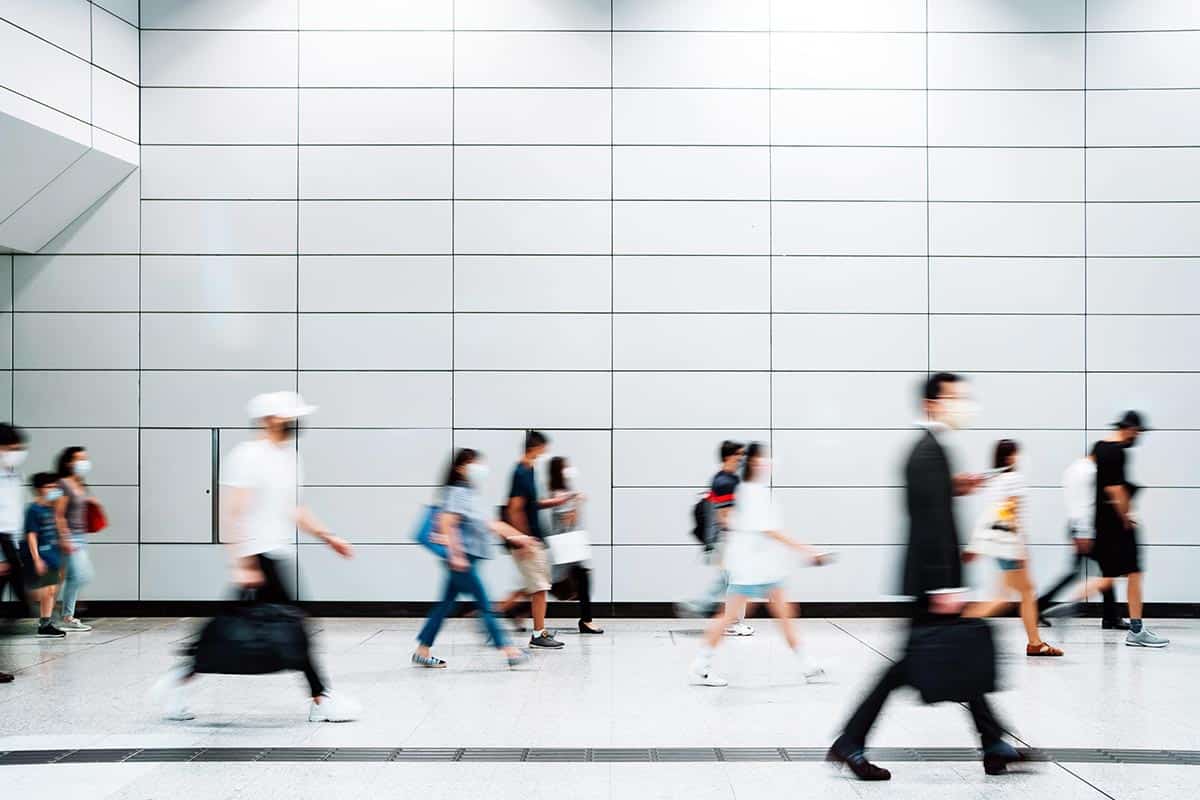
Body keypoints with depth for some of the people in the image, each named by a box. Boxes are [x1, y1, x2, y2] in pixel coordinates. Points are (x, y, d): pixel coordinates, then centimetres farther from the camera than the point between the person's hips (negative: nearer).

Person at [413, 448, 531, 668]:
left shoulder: (471, 495, 17)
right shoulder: (457, 493, -12)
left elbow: (486, 524, 22)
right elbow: (446, 524, -20)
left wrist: (514, 536, 20)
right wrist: (456, 555, -24)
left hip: (465, 560, 9)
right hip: (460, 560, -9)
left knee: (446, 605, 11)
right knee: (484, 605, -6)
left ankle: (422, 652, 17)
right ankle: (509, 652, -4)